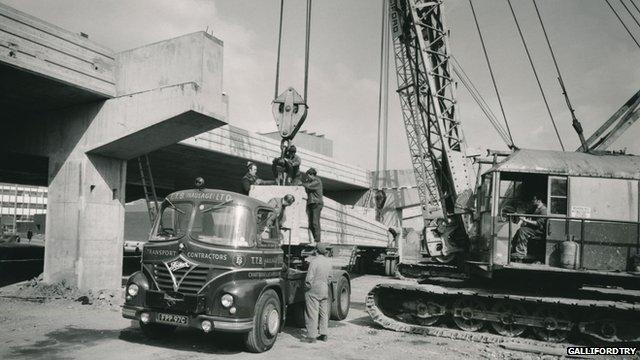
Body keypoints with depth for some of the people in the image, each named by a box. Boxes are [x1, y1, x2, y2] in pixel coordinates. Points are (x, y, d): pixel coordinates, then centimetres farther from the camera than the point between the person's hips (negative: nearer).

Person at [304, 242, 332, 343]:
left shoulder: (314, 261, -18)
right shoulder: (328, 261, 4)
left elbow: (309, 278, -19)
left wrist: (307, 286, -4)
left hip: (313, 290, -7)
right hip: (325, 289, 7)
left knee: (312, 313, 0)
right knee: (324, 313, 14)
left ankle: (312, 336, 4)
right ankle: (323, 334, 21)